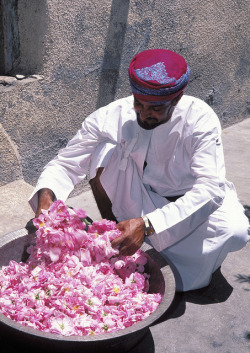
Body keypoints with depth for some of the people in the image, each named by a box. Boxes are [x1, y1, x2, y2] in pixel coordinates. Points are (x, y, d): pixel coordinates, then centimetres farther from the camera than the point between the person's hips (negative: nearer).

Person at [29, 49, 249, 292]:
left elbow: (210, 188, -33)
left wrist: (148, 225, -44)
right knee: (106, 151, -26)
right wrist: (46, 196, -36)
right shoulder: (111, 117, -19)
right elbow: (65, 164, -13)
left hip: (192, 204, -1)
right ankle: (112, 235, -8)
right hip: (139, 202, 1)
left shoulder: (201, 120, -25)